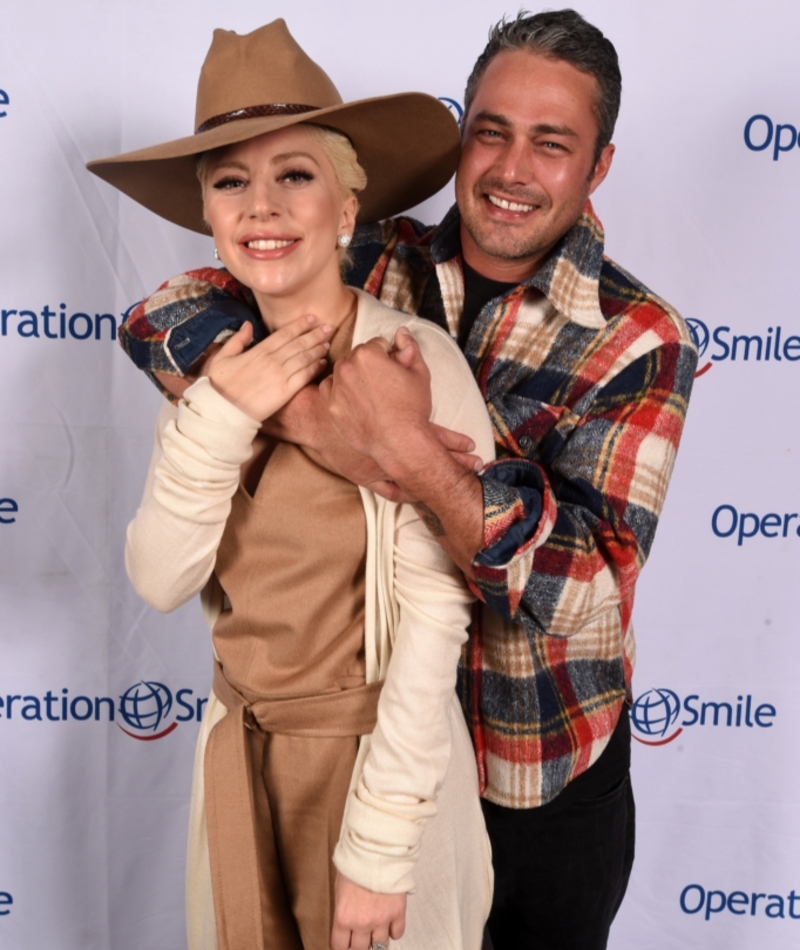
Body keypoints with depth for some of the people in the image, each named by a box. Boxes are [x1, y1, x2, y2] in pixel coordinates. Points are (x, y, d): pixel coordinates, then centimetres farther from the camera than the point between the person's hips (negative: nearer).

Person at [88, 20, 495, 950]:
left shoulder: (415, 360, -20)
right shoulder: (209, 362, -2)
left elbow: (432, 621, -19)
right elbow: (160, 581, -8)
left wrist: (380, 850, -16)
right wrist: (218, 417, -21)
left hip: (379, 755, -5)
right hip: (240, 751, 5)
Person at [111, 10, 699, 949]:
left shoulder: (640, 340, -16)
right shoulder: (376, 263, -7)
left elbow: (587, 584, -24)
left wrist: (417, 460, -38)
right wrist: (283, 401, -28)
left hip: (548, 778, -1)